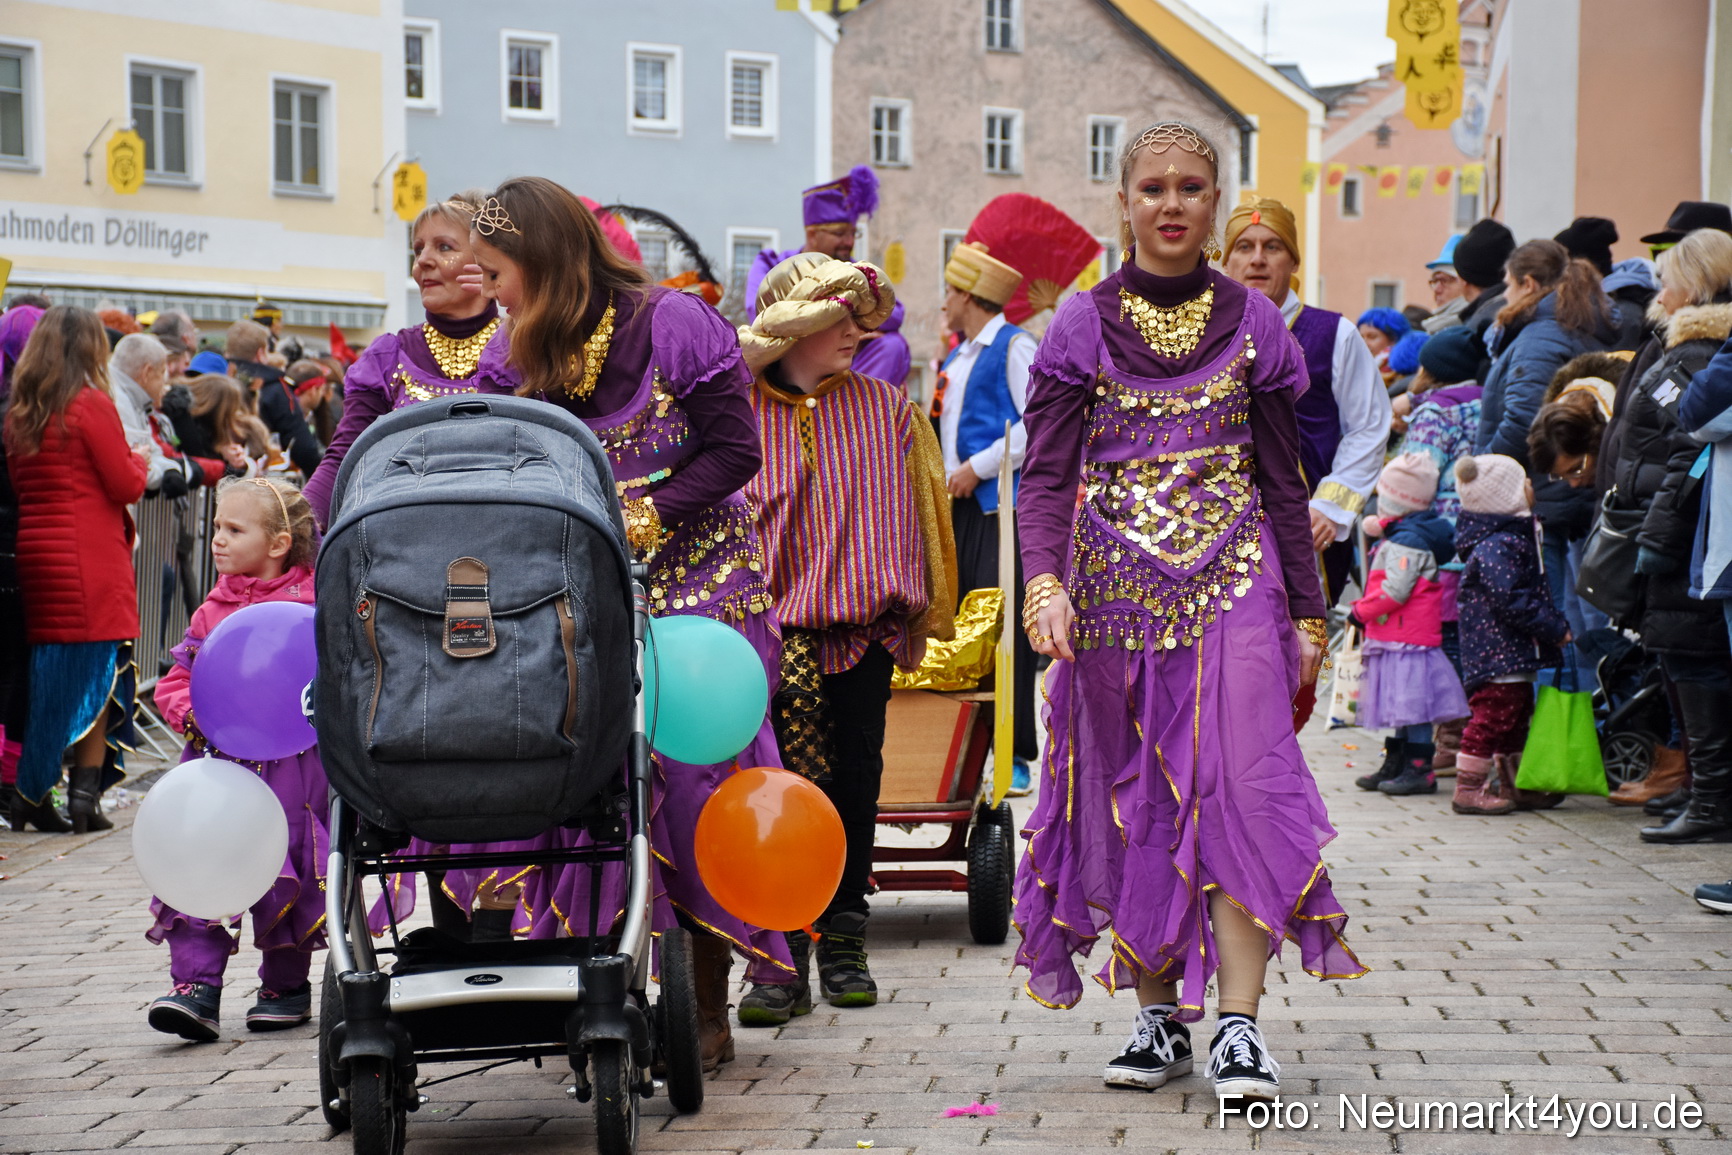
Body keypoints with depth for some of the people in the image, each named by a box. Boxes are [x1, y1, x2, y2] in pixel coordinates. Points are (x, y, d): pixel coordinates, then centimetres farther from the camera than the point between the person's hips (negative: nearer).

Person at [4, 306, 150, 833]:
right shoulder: (92, 405, -9)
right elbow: (126, 486, -8)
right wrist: (140, 459, 13)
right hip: (90, 561, -6)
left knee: (49, 669, 11)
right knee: (100, 673, -1)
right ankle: (85, 794, -2)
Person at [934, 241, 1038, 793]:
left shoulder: (1014, 346, -4)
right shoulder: (956, 356, 21)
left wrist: (977, 468, -13)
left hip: (1001, 504, -8)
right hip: (956, 506, 8)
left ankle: (1014, 756, -8)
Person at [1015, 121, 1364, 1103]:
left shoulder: (1253, 324, 8)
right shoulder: (1082, 326, 5)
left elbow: (1283, 480, 11)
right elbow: (1047, 472, -1)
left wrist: (1308, 611, 9)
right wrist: (1045, 581, -17)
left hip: (1234, 573, 0)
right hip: (1115, 577, 1)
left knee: (1244, 782, -14)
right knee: (1132, 798, 2)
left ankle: (1240, 1024, -14)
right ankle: (1159, 1013, 12)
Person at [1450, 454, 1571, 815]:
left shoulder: (1512, 538, 15)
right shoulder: (1495, 547, -20)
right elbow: (1512, 601, -25)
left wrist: (1555, 625, 14)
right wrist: (1555, 629, -18)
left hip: (1515, 652, 11)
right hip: (1498, 652, -11)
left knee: (1515, 716, 18)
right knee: (1492, 715, -7)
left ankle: (1512, 785, 28)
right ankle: (1468, 788, -2)